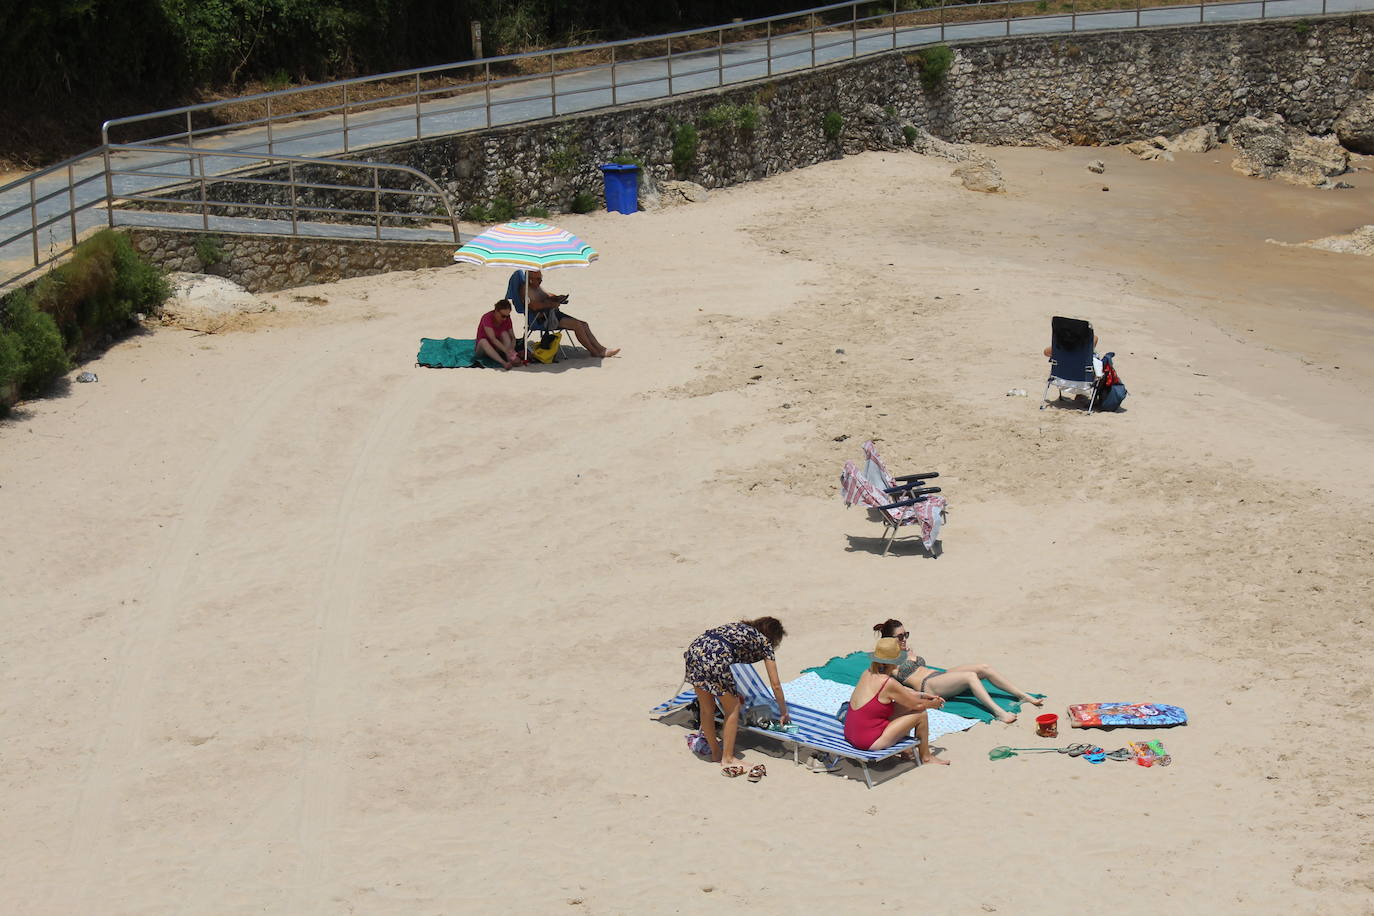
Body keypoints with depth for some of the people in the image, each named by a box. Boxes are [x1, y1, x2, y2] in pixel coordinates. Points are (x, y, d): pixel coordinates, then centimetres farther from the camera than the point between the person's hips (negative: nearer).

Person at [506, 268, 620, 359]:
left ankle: (600, 349, 0)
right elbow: (534, 306, -25)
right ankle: (595, 352, -12)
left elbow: (547, 295, 33)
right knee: (577, 325, -20)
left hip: (552, 314, 10)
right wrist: (552, 304, -22)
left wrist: (557, 298, 11)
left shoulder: (538, 286, 18)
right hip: (540, 319, -10)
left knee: (584, 325, 0)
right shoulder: (525, 289, -13)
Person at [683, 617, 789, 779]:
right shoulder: (764, 642, 19)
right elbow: (776, 685, 19)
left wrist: (733, 691, 46)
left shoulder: (739, 627, 35)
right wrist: (784, 713, 30)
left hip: (694, 649, 6)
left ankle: (715, 753, 36)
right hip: (715, 659, -6)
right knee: (733, 709, 13)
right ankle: (727, 759, 16)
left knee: (706, 709, 21)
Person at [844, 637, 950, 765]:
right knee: (920, 713, 2)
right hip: (870, 742, -9)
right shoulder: (888, 683, -20)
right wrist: (933, 704, 12)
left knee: (906, 705, 19)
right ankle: (926, 757, 22)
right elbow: (917, 704, -7)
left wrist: (923, 695, 23)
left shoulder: (868, 673, 4)